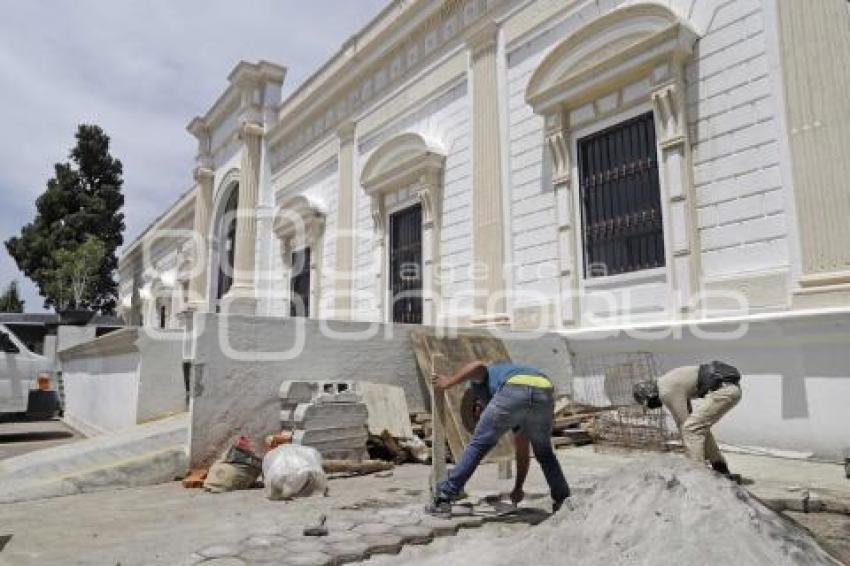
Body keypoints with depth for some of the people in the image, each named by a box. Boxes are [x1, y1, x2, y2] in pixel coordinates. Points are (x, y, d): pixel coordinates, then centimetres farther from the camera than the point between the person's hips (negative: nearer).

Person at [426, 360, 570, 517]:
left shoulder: (481, 381, 36)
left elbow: (478, 366, 8)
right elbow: (523, 452, 48)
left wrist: (449, 381, 2)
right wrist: (518, 488, 57)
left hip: (514, 391, -5)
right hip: (545, 393, 5)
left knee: (478, 445, 10)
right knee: (544, 451, 32)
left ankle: (444, 499, 9)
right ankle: (564, 500, 32)